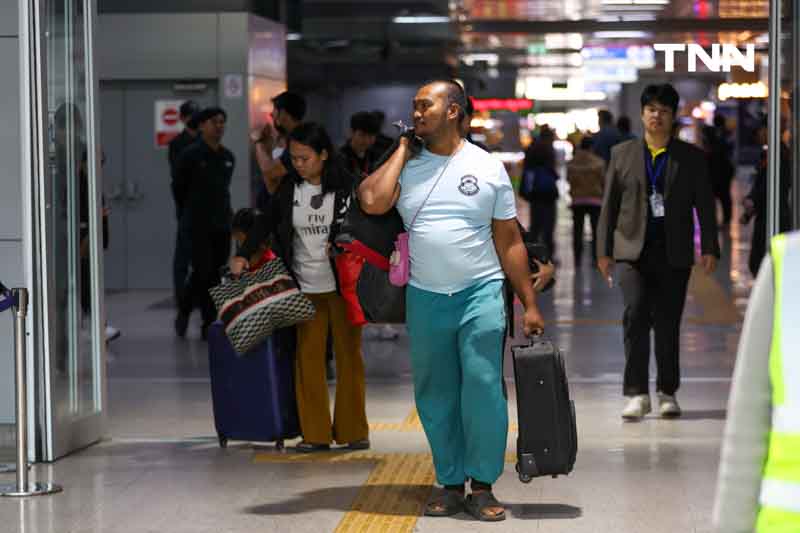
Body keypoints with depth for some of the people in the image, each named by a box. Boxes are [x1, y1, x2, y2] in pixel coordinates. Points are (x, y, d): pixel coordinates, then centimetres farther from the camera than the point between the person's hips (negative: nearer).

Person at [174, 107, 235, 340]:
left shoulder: (228, 157, 10)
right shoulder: (191, 155, -6)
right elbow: (179, 187, 4)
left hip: (223, 223, 5)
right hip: (199, 224, -5)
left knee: (216, 274, 2)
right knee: (203, 271, -11)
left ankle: (209, 325, 8)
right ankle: (184, 310, 12)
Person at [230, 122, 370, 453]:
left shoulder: (346, 186, -5)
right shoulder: (289, 189, 3)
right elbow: (267, 223, 11)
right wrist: (243, 254, 0)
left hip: (342, 284, -3)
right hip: (305, 287, 3)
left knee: (349, 355, 5)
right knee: (308, 357, 2)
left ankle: (352, 431, 14)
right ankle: (315, 433, 8)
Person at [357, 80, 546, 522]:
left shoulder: (488, 167, 2)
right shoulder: (406, 165, 6)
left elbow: (510, 241, 4)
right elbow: (372, 202, -15)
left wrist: (530, 305, 1)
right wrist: (403, 151, -4)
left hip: (480, 294, -2)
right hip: (424, 299, 3)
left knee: (483, 391, -8)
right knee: (435, 397, 7)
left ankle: (482, 486, 2)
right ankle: (451, 484, 18)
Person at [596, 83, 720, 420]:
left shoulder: (691, 157, 8)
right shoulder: (622, 154, 9)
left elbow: (705, 205, 7)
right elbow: (609, 205, 10)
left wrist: (709, 248, -2)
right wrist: (604, 250, 6)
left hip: (674, 253, 1)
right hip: (633, 250, -1)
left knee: (668, 323, 5)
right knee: (636, 314, -16)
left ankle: (668, 392, 19)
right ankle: (637, 393, -12)